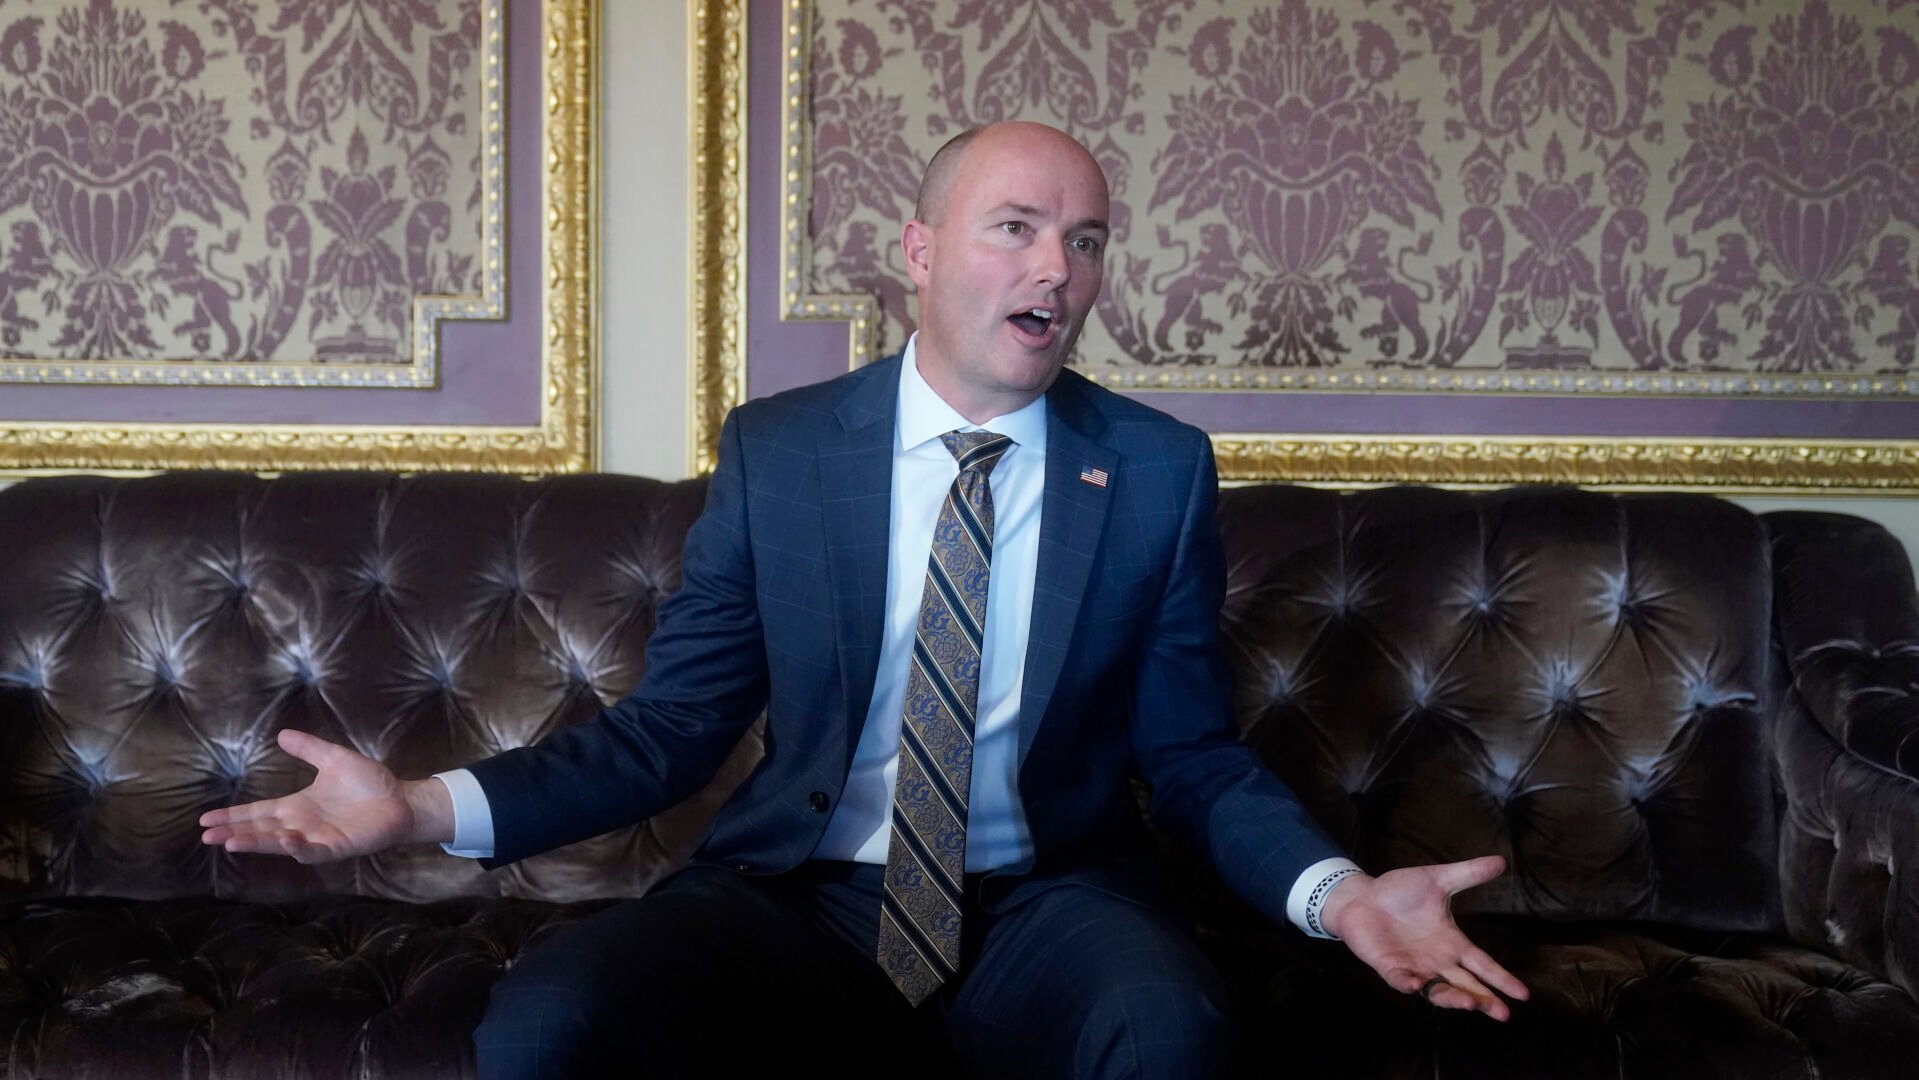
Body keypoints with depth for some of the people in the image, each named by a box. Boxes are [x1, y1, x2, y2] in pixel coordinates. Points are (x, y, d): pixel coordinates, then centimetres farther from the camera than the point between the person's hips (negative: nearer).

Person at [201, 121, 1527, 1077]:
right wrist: (433, 805, -9)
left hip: (1043, 910, 0)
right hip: (797, 898, 1)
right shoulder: (773, 451, 2)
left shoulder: (1159, 471, 3)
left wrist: (1339, 891, -14)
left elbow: (1196, 755, 6)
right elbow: (672, 726, 4)